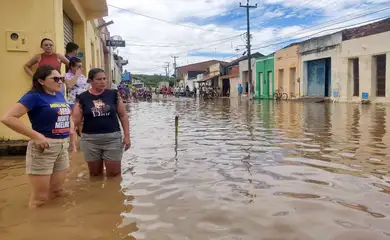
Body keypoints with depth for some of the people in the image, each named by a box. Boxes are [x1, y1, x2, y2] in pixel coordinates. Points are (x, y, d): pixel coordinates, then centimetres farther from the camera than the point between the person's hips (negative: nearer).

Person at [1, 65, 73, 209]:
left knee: (57, 192, 18)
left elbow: (66, 115, 29)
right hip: (43, 148, -7)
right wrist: (35, 136, -23)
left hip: (63, 147, 7)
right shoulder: (35, 96, -12)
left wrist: (71, 127, 10)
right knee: (40, 198, 4)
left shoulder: (60, 96, 9)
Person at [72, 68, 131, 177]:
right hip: (90, 139, 1)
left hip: (112, 138, 0)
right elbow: (76, 120, 2)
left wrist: (127, 135, -2)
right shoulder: (82, 98, -1)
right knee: (95, 174, 15)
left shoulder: (113, 94, 0)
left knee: (114, 174, 5)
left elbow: (123, 116, 3)